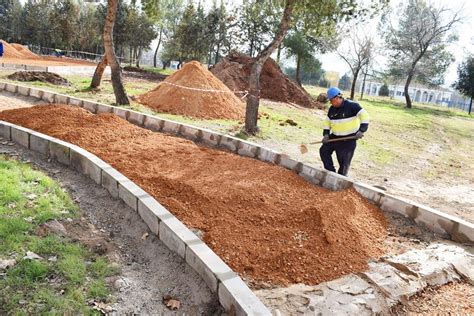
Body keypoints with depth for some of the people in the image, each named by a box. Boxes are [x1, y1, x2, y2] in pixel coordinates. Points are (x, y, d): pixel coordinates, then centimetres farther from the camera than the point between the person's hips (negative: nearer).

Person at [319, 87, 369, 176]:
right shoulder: (332, 109, 6)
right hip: (335, 137, 7)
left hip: (349, 139, -7)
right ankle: (331, 172, 17)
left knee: (344, 161, -6)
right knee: (323, 150, 6)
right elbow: (327, 122, 15)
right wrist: (326, 134, 0)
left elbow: (364, 115, -19)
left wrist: (361, 130, -28)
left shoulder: (351, 105, -15)